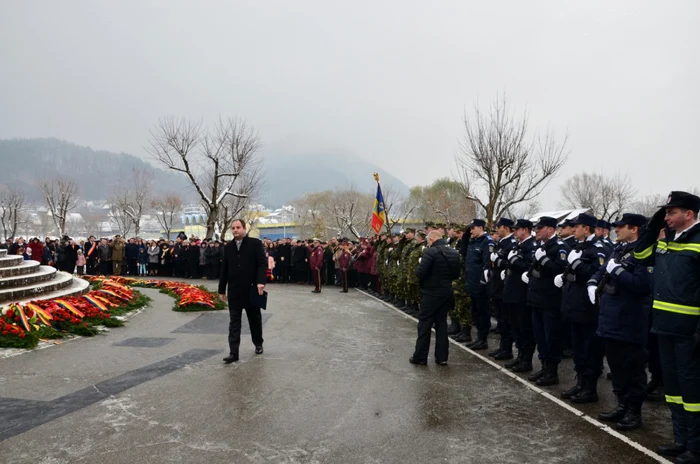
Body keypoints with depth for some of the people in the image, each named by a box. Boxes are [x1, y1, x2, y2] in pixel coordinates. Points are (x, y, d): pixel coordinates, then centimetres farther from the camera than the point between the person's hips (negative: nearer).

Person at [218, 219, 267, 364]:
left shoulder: (256, 243, -3)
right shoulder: (228, 247, 8)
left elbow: (262, 264, -10)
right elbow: (224, 269, 10)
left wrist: (261, 282, -23)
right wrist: (221, 289, 9)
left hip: (252, 289, -2)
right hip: (234, 291, 3)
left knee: (255, 319, 12)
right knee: (234, 322, 0)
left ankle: (258, 344, 33)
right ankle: (233, 353, 0)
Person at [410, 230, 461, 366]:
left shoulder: (431, 252, -16)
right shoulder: (454, 253, 6)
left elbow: (420, 273, -20)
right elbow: (456, 274, 12)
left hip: (431, 293, -6)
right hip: (446, 293, 6)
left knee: (425, 324, 3)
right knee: (441, 323, 14)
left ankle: (420, 357, 9)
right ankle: (442, 357, 16)